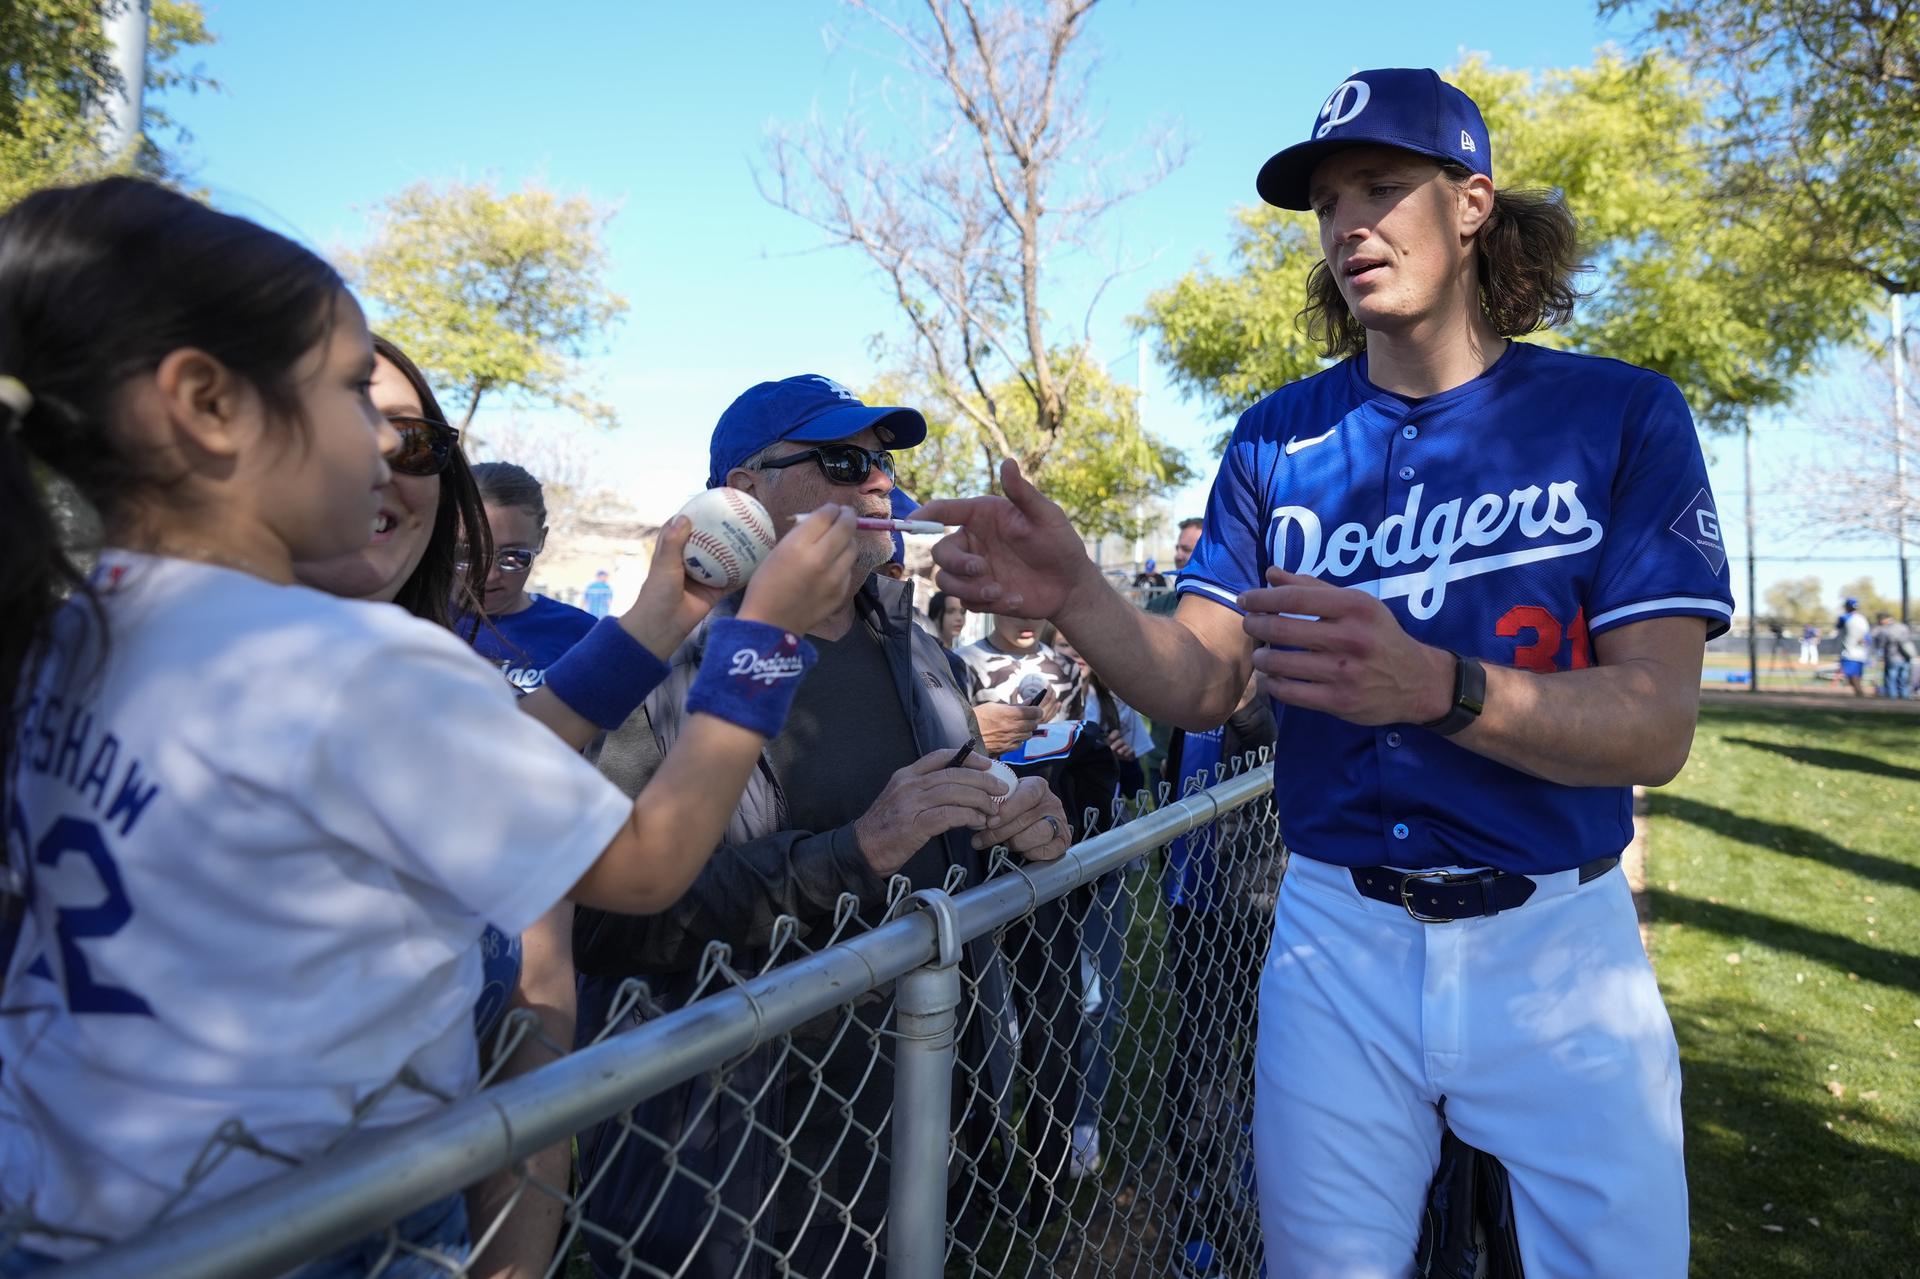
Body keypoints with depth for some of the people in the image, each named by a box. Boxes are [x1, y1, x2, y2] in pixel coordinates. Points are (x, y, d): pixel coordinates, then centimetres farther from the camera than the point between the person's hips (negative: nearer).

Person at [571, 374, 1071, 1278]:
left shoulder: (910, 647, 4)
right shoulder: (667, 661, -16)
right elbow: (604, 917, -25)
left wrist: (1022, 819, -6)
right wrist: (851, 853, -29)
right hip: (722, 1140, -5)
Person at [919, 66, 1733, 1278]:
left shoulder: (1620, 413, -5)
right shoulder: (1277, 439, 2)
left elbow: (1657, 726, -13)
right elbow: (1200, 686, -3)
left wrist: (1431, 687, -33)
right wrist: (1076, 597, -24)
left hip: (1555, 940, -1)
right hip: (1338, 937, 2)